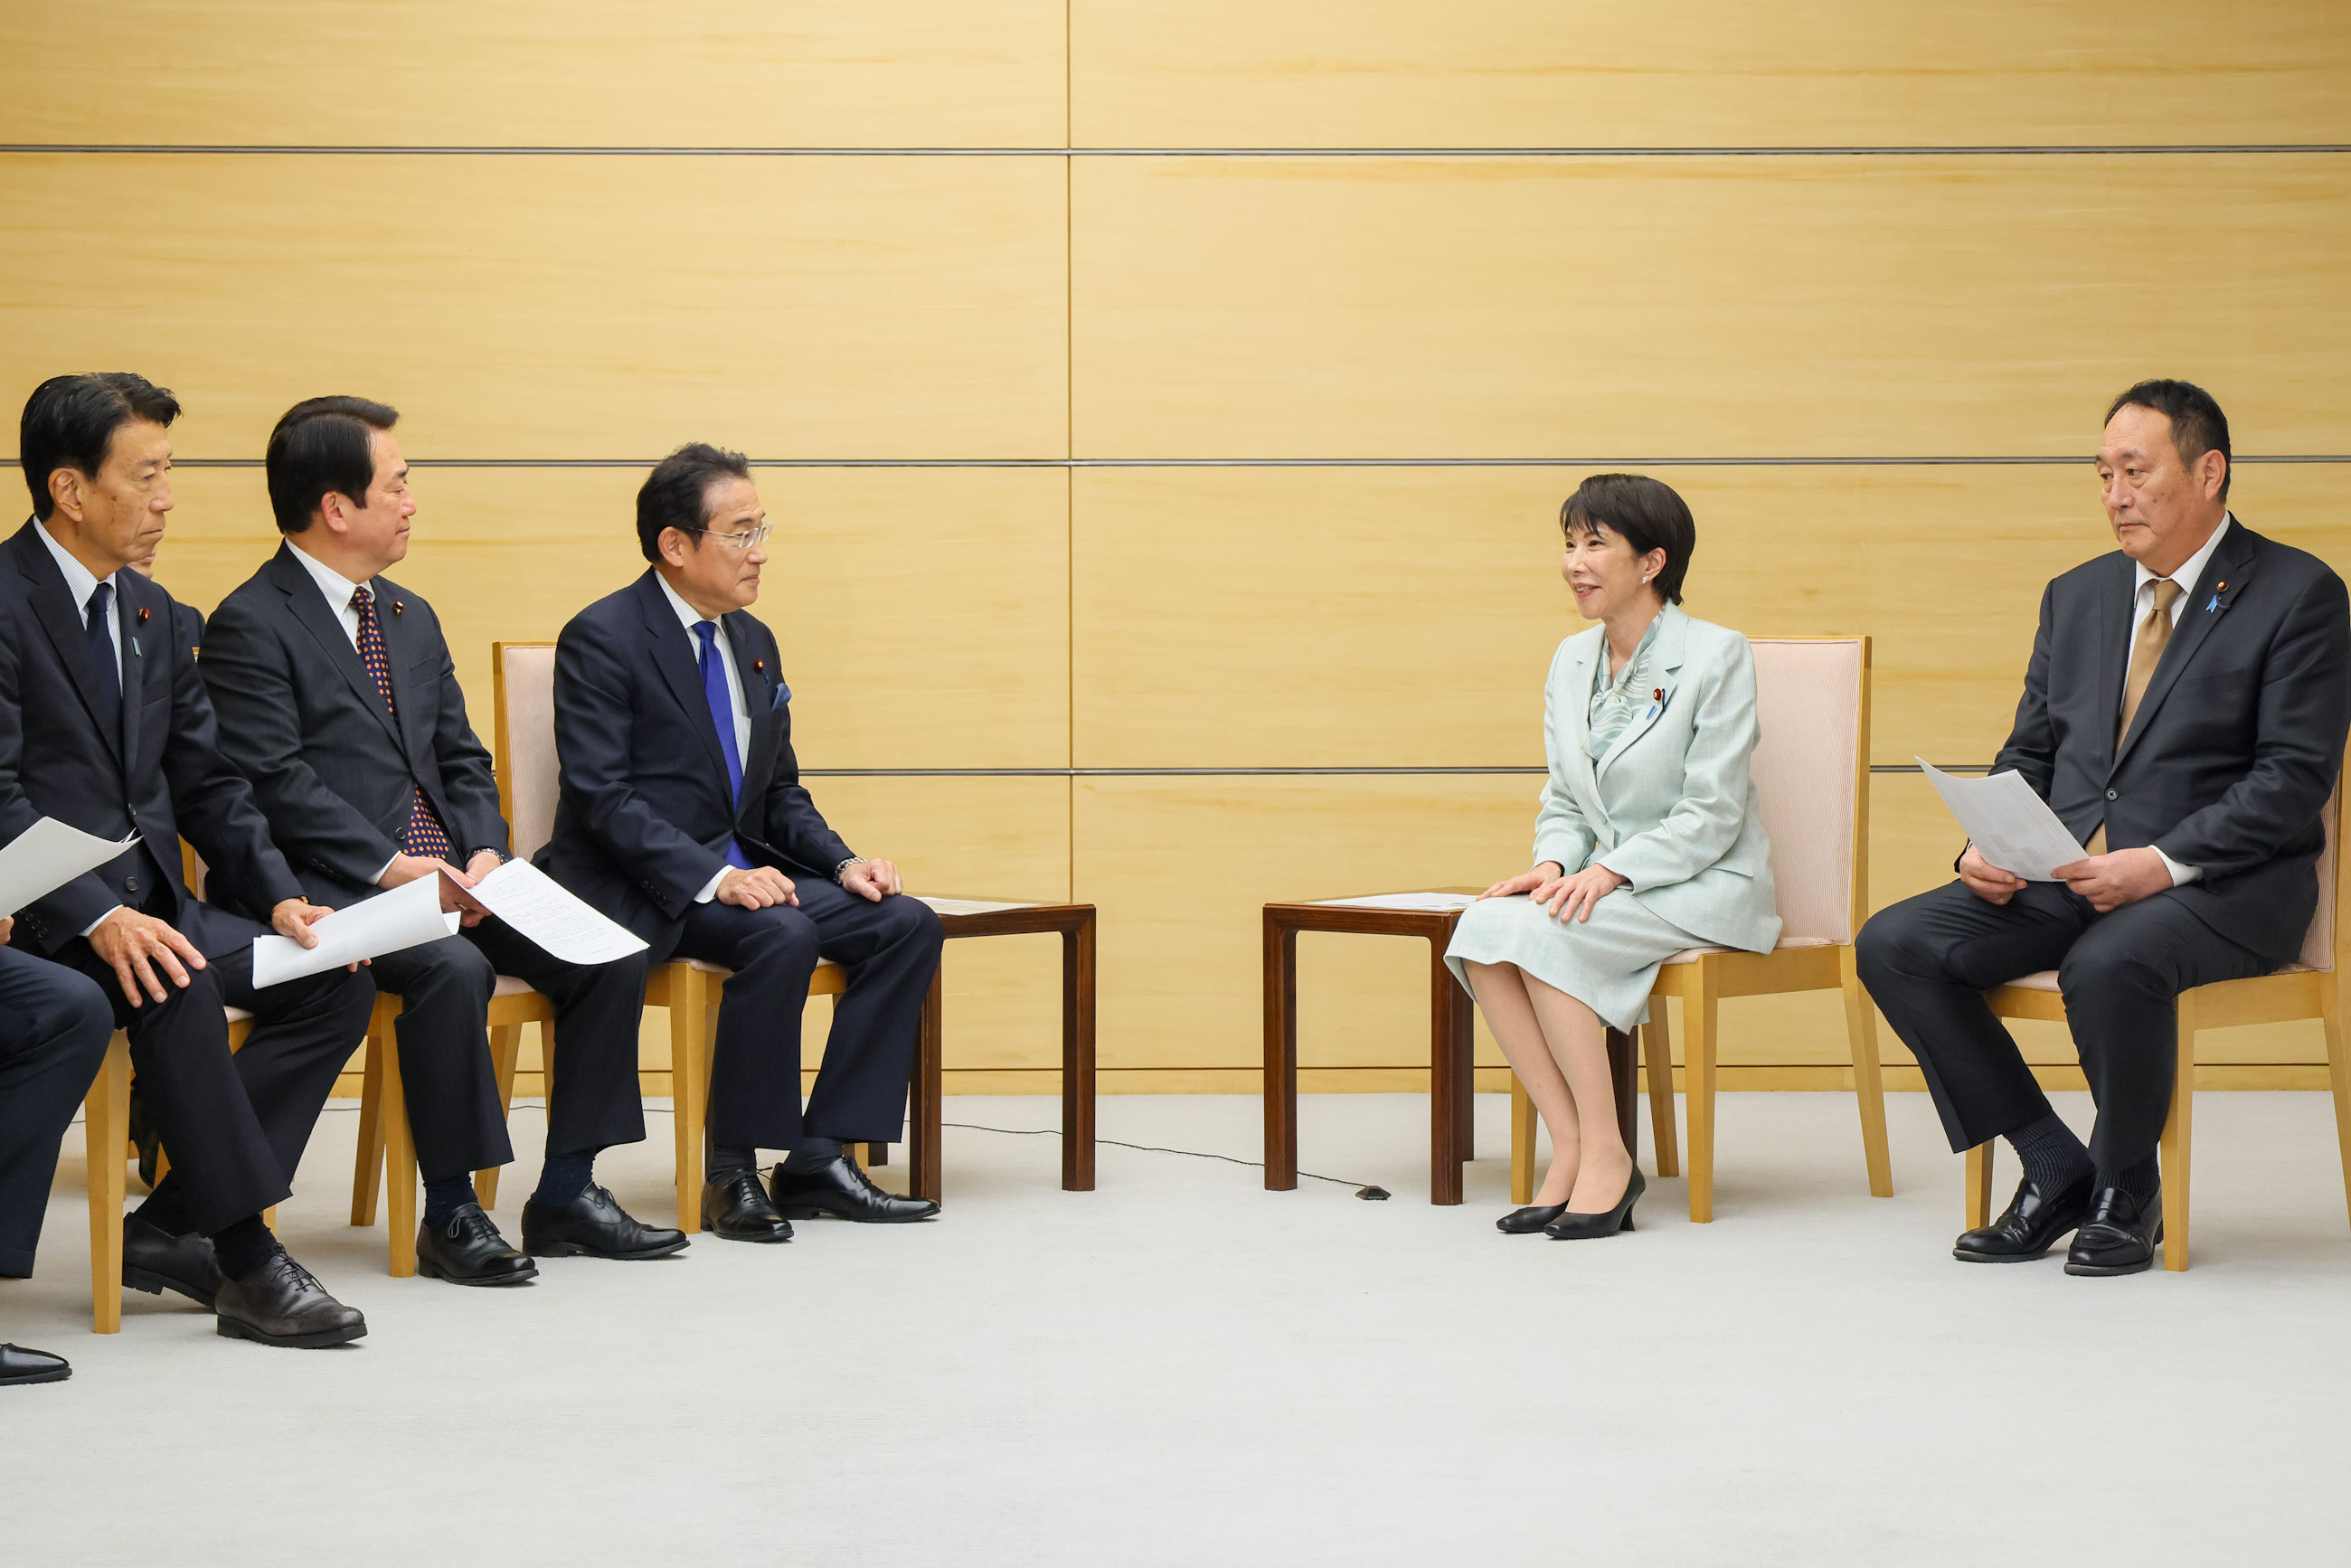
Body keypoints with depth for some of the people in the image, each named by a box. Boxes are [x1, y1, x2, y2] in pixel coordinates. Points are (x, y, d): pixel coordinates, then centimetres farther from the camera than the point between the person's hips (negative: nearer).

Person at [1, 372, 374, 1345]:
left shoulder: (150, 611, 15)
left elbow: (206, 781, 16)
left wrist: (280, 896, 0)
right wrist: (101, 919, -29)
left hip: (151, 903, 8)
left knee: (337, 983, -10)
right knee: (175, 985, -35)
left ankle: (169, 1227, -9)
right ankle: (247, 1263, -28)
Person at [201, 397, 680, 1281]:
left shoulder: (411, 617, 20)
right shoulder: (249, 627, -7)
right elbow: (276, 784, -15)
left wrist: (484, 854, -1)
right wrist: (393, 868, -21)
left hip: (447, 879, 8)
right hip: (336, 892, -8)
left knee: (608, 952, -8)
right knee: (454, 968, -34)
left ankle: (567, 1193, 0)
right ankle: (451, 1215, -21)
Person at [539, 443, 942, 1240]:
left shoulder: (753, 642, 13)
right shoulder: (602, 638, -10)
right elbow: (602, 796, -19)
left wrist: (843, 864, -1)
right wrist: (713, 877, -29)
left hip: (741, 868, 8)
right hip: (639, 890, -8)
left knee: (907, 924, -10)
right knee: (782, 937, -33)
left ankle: (818, 1159, -11)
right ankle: (731, 1174, -19)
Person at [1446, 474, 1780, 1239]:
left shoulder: (1716, 655, -9)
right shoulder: (1573, 660, 11)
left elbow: (1710, 815, -13)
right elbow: (1563, 802, 13)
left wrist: (1609, 871, -24)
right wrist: (1553, 864, -9)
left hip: (1703, 887, -6)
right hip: (1606, 882, 6)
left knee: (1542, 934, -30)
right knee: (1482, 927, -23)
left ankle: (1607, 1156, -22)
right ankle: (1569, 1148, -21)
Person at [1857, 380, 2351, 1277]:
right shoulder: (2076, 596, 18)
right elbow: (2028, 754, 19)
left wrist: (2164, 863, -22)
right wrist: (1989, 845, -4)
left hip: (2224, 883, -6)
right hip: (2066, 873, 6)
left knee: (2109, 963, -38)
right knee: (1895, 944, -15)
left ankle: (2127, 1191, -10)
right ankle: (2056, 1169, -5)